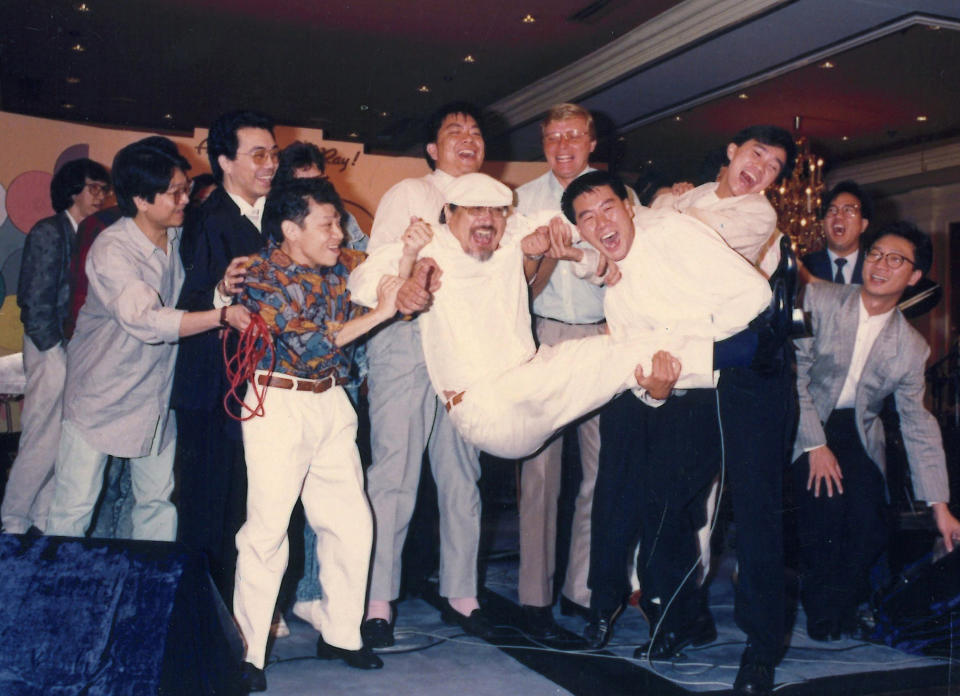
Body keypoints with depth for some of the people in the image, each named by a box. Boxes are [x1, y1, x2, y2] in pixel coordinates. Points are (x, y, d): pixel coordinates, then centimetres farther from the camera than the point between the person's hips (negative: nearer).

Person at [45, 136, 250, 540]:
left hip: (157, 393, 6)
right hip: (103, 392, -6)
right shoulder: (112, 249, -22)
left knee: (159, 501, 11)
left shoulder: (179, 236, -2)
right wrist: (223, 315, -44)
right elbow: (146, 320, -35)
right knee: (74, 506, 2)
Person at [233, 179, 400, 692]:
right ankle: (247, 651, 9)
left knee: (351, 522, 8)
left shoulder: (339, 263, 5)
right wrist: (378, 313, -18)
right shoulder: (262, 275, -14)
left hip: (331, 401, 7)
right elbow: (310, 345, -20)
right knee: (268, 527, -5)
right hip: (278, 404, -6)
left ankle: (340, 633, 24)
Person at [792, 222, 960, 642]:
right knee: (826, 500, -25)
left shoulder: (911, 347, 2)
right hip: (806, 426, -2)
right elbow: (794, 371, -10)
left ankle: (844, 606, 13)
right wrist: (815, 445, -16)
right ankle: (820, 608, 0)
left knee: (870, 523, -17)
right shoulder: (818, 299, -6)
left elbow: (918, 425, 6)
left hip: (859, 434, 3)